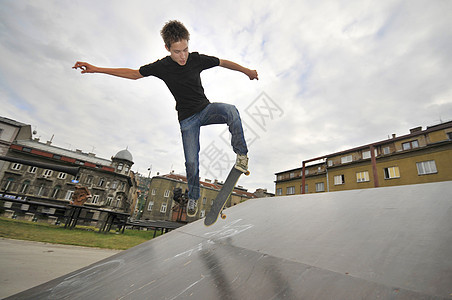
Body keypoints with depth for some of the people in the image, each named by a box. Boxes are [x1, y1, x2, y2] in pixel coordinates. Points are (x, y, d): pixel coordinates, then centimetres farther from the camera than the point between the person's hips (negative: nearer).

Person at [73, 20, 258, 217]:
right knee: (191, 161, -4)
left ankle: (241, 154, -19)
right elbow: (134, 73, 5)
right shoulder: (161, 66, -8)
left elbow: (224, 62, 5)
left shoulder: (197, 59, -7)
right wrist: (96, 69, 3)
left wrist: (247, 71, 12)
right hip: (187, 119, -1)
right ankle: (193, 197, 21)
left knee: (231, 111, -33)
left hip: (205, 109, 1)